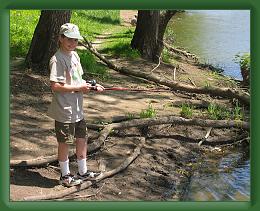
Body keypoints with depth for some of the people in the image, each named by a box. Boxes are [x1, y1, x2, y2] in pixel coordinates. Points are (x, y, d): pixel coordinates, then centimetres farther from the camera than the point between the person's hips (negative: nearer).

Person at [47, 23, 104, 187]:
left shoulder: (74, 55, 10)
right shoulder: (57, 59, -19)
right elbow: (55, 86, -25)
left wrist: (91, 86, 3)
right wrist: (79, 88, -20)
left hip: (78, 109, 9)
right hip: (64, 110, -9)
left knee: (82, 139, 17)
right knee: (65, 142, 6)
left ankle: (83, 172, 33)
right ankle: (65, 176, 23)